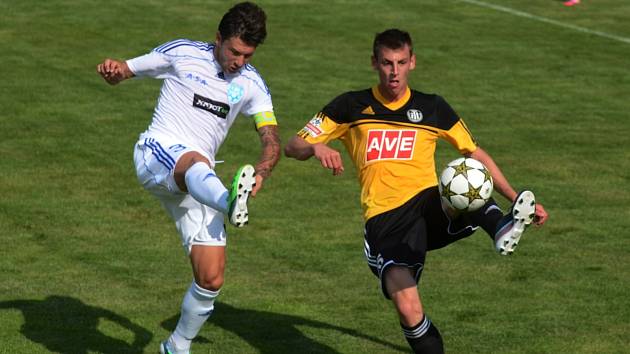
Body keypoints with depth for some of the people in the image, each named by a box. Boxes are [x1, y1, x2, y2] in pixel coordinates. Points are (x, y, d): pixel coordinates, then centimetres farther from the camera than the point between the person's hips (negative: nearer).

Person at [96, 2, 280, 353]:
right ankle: (230, 204, -77)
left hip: (199, 181, 4)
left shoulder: (251, 84, 9)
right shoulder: (181, 53, 2)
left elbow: (272, 141, 1)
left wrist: (260, 173, -22)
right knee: (195, 162, -42)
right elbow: (123, 72, 10)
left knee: (211, 278, -5)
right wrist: (112, 69, -17)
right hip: (157, 154, -4)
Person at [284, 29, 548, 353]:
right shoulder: (351, 106, 9)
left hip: (432, 205, 1)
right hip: (384, 221, -1)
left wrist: (517, 199, 8)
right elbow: (292, 147, 7)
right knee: (408, 309, -24)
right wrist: (317, 148, -17)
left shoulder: (432, 108, 14)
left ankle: (503, 228, -63)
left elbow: (475, 155, 19)